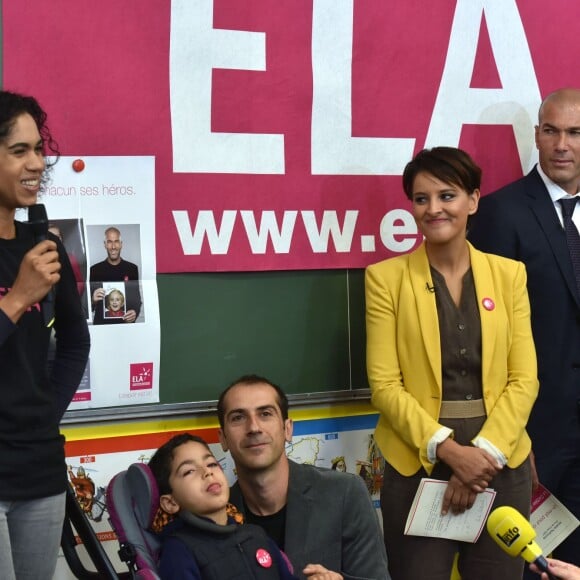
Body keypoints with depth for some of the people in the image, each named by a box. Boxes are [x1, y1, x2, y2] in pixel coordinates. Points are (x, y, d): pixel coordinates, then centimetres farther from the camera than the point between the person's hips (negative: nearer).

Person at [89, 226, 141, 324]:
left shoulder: (132, 269, 3)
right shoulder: (95, 270, 0)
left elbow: (137, 299, 8)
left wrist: (135, 312, -11)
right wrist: (93, 300, -20)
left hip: (126, 323, 1)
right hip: (102, 324, -1)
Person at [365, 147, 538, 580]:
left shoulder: (508, 273, 5)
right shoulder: (387, 277, -1)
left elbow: (524, 378, 1)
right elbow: (384, 384, -6)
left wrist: (484, 451, -11)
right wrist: (447, 448, -16)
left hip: (501, 463, 2)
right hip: (418, 465, -2)